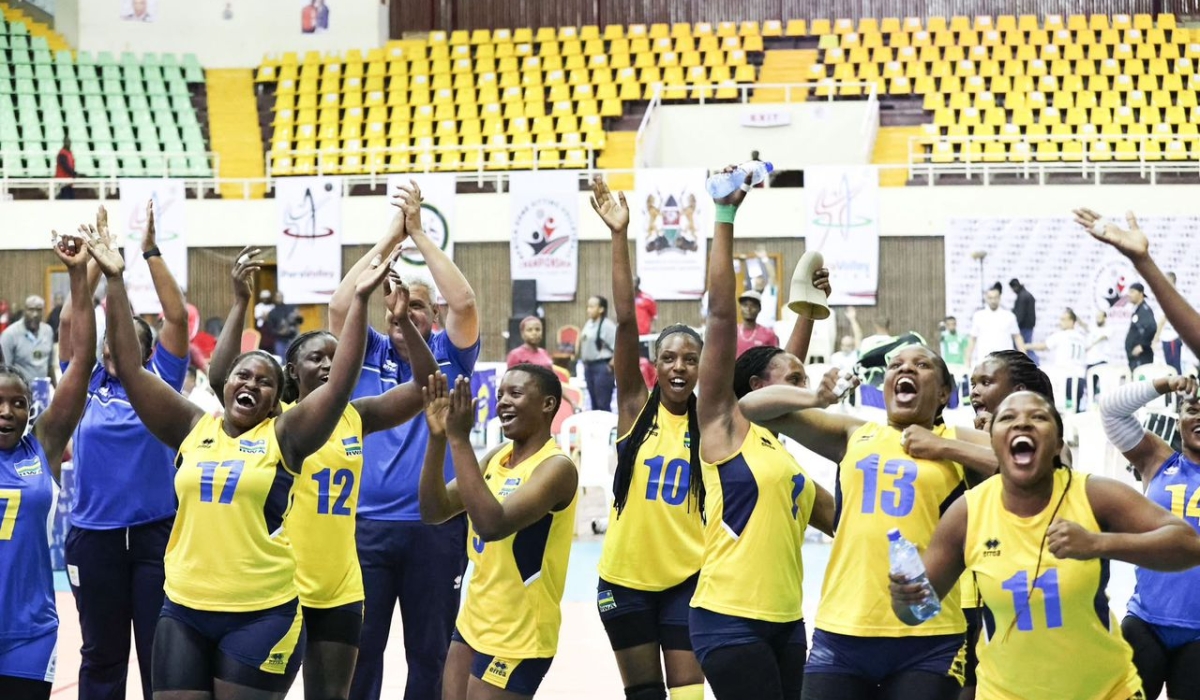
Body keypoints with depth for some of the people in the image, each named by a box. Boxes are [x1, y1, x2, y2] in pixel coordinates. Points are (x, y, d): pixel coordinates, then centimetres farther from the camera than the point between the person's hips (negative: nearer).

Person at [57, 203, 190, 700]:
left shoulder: (159, 382, 2)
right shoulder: (88, 384, 5)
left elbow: (177, 317, -7)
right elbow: (73, 318, -3)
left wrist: (150, 250, -11)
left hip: (156, 532, -1)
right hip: (93, 535, 2)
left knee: (161, 655, 5)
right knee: (102, 656, 11)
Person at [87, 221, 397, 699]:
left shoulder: (283, 437, 0)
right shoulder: (192, 429, 7)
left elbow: (341, 384, -11)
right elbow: (130, 368, 4)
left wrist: (360, 300, -18)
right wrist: (115, 281, -2)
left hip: (262, 614, -3)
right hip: (184, 610, 3)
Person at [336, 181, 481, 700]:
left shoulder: (449, 356, 5)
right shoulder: (369, 355, 8)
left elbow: (464, 303, -12)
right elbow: (339, 306, -7)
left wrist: (419, 233, -11)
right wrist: (389, 238, -9)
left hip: (436, 527, -1)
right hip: (367, 525, 1)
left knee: (430, 652, 7)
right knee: (359, 649, 2)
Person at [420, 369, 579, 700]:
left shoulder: (556, 467, -18)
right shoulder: (497, 456, 7)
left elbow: (492, 524, -32)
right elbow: (434, 511, 1)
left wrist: (459, 439, -31)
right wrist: (438, 437, -12)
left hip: (517, 636, -8)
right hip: (473, 623, 8)